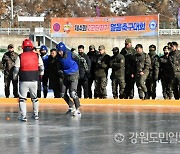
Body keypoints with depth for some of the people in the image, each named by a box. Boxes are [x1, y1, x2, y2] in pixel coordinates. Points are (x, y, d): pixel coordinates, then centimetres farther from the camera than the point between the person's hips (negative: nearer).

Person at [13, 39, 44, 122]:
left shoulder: (20, 57, -7)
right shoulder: (37, 56, -1)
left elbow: (16, 69, -4)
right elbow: (41, 68, 4)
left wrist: (14, 77, 14)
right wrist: (40, 75, 24)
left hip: (24, 80, -3)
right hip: (34, 80, 3)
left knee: (22, 98, 5)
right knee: (34, 97, 20)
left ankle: (23, 116, -4)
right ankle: (36, 114, 24)